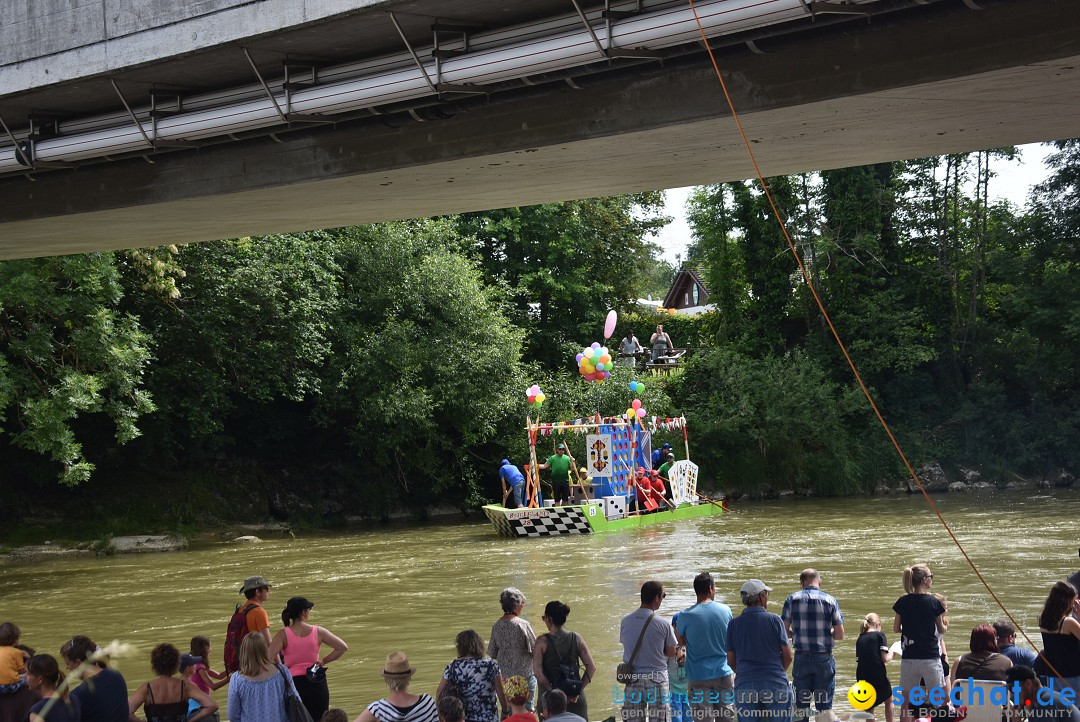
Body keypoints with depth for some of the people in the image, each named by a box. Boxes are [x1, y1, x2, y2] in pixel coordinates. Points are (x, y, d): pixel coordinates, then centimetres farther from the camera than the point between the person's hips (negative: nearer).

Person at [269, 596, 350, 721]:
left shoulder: (283, 634, -7)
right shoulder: (318, 632, -2)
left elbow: (268, 658, -18)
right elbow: (343, 647, 0)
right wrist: (323, 661, 7)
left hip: (294, 683, -1)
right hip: (317, 683, 1)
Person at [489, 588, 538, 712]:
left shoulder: (496, 626, -2)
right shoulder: (522, 624, -18)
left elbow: (492, 654, 4)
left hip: (505, 675, 5)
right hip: (525, 673, -5)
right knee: (527, 708, 5)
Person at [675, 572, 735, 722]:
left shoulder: (685, 616, -9)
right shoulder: (726, 610, 0)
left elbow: (680, 640, 6)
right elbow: (730, 642, 12)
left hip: (698, 677, -2)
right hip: (723, 674, 2)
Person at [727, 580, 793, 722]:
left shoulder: (734, 624, 2)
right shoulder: (774, 620, -4)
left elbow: (731, 661, 6)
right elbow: (787, 656, -1)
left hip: (744, 685, 2)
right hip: (775, 684, -2)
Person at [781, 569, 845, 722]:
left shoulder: (792, 599, 0)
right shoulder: (830, 600, -2)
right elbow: (839, 635, -3)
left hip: (801, 658, 1)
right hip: (824, 658, -1)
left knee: (800, 707, 8)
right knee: (825, 706, 5)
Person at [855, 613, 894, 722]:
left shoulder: (859, 639, 11)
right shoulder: (879, 635, -1)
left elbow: (858, 661, 8)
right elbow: (884, 659, -7)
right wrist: (891, 655, 12)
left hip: (862, 677, 3)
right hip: (878, 676, -3)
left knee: (868, 709, 14)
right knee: (888, 700, 24)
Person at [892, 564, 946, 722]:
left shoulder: (902, 602, -1)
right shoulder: (933, 602, -7)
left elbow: (896, 628, 7)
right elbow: (941, 630, 5)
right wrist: (944, 624, 27)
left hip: (909, 657, 2)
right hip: (930, 657, -2)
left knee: (905, 701, 9)